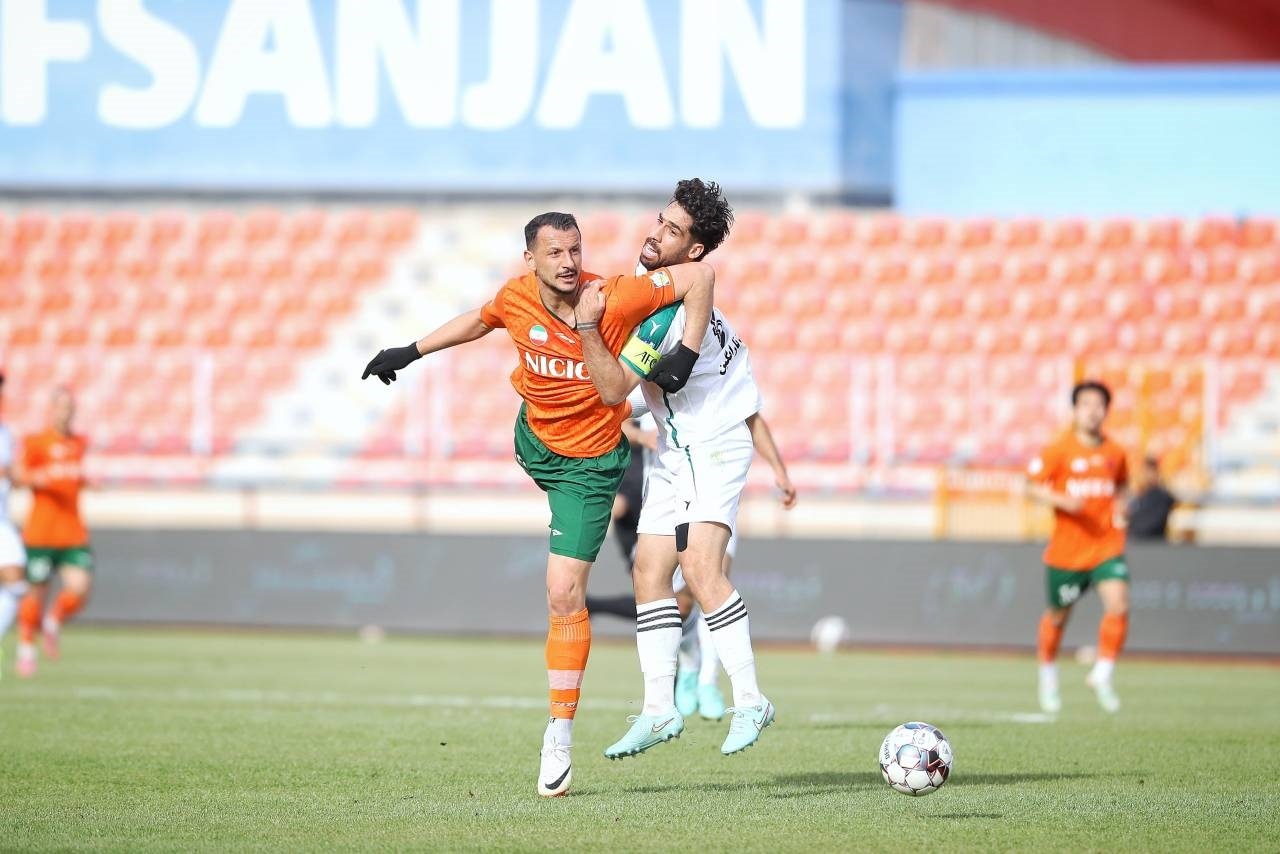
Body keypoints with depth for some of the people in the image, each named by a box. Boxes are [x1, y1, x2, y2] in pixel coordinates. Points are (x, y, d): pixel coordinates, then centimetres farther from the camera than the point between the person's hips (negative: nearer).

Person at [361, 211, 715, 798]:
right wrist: (410, 353, 15)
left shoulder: (614, 300, -28)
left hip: (589, 462, -5)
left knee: (564, 595, -11)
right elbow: (478, 321, 9)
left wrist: (686, 357, -27)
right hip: (533, 439, 5)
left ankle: (559, 736, -6)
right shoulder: (516, 298, -15)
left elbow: (699, 276, -25)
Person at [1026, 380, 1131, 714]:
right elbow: (1033, 486, -4)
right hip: (1067, 547, -2)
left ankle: (1102, 675, -6)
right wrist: (1062, 500, -21)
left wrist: (1119, 508, 3)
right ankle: (1048, 672, 36)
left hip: (1107, 546, 2)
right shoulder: (1058, 451, -6)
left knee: (1118, 605, -19)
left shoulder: (1115, 453, 5)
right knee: (1058, 615, 11)